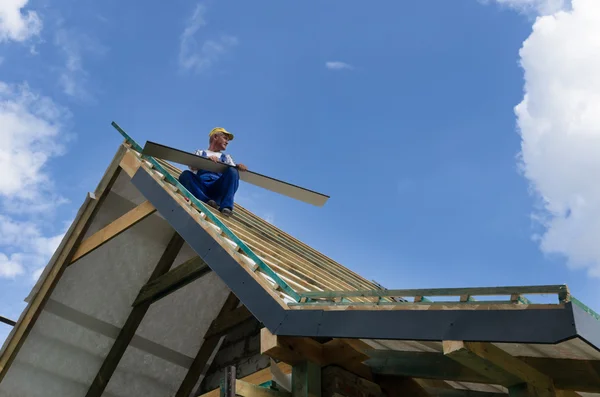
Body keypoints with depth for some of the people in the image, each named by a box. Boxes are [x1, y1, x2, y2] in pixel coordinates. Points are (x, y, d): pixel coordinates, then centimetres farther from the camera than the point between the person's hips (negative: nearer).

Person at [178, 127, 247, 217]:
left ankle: (226, 206, -38)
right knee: (186, 174, -29)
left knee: (232, 171, -26)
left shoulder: (226, 157, 32)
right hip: (201, 186, -1)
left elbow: (234, 172, 12)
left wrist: (238, 167, -12)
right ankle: (207, 202, -43)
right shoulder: (200, 152, 26)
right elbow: (192, 167, 3)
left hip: (218, 188, 1)